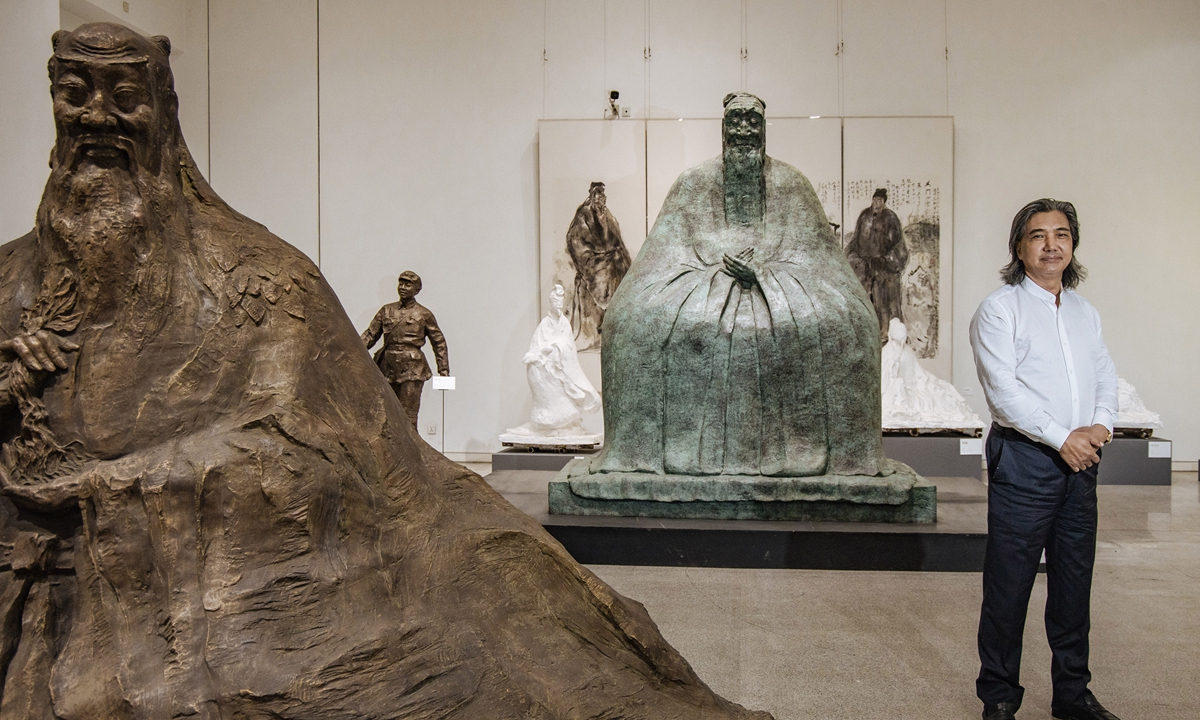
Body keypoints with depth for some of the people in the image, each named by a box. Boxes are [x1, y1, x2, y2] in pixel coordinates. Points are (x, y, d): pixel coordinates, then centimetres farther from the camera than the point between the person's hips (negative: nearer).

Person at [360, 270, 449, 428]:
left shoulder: (424, 314, 4)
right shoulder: (386, 310, 13)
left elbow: (439, 342, 7)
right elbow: (370, 334, 13)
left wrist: (444, 370, 2)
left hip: (412, 370, -4)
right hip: (388, 368, 4)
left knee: (408, 415, -8)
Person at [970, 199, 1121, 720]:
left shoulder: (1085, 313, 18)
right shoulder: (999, 310, -3)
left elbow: (1105, 376, 15)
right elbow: (1003, 389, -12)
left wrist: (1102, 425, -5)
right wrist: (1062, 437, -14)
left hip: (1079, 462, 6)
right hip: (1024, 460, -6)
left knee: (1075, 583, 13)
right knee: (1009, 584, -1)